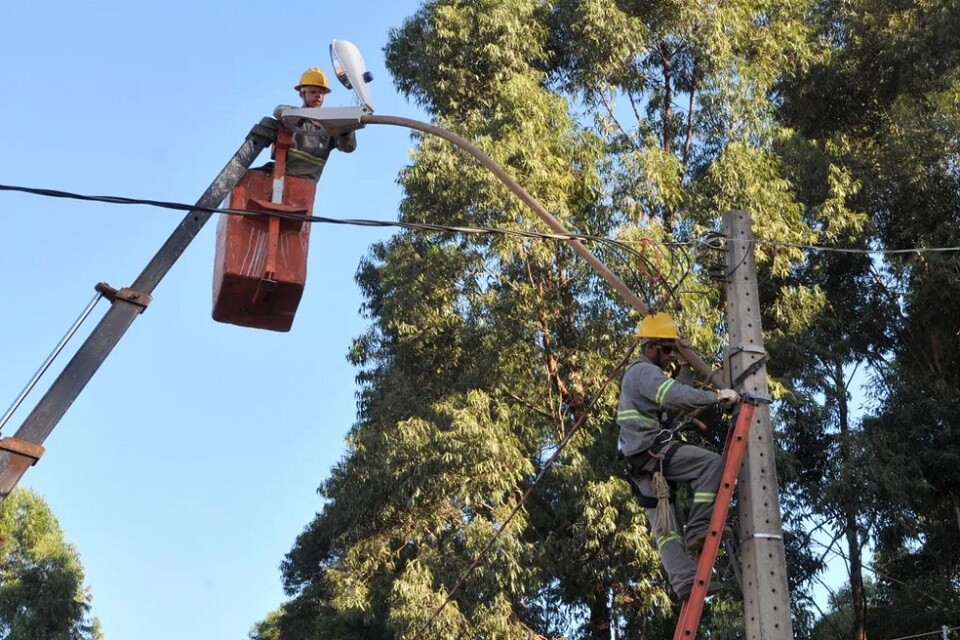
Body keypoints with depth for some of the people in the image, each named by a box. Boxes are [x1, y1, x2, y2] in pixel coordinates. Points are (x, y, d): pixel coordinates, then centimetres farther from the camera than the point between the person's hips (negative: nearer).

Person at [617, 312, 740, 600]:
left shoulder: (641, 374, 29)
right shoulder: (644, 371, -5)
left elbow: (673, 407, 27)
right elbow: (677, 395, -24)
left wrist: (686, 368, 28)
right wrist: (716, 395, -21)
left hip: (640, 462, 11)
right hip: (653, 449, -11)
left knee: (663, 527, 3)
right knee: (712, 462, -17)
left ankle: (686, 580, -2)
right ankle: (699, 527, -19)